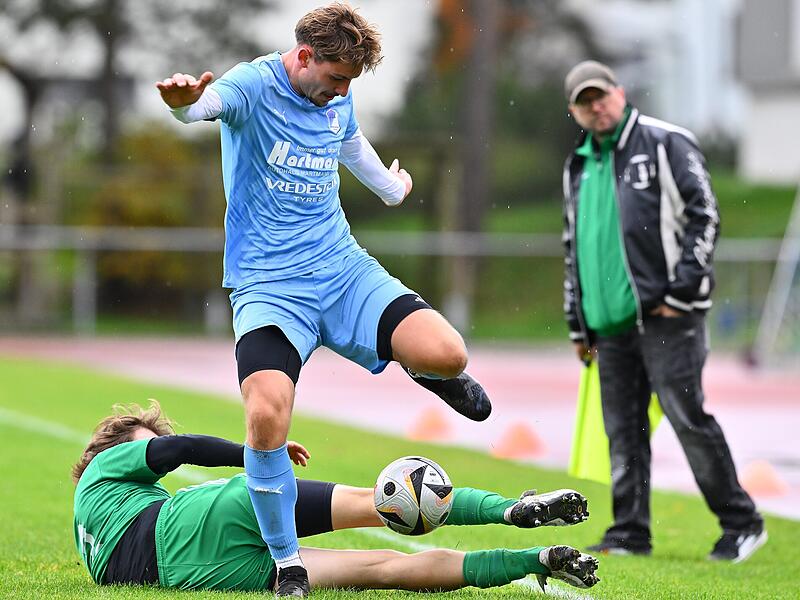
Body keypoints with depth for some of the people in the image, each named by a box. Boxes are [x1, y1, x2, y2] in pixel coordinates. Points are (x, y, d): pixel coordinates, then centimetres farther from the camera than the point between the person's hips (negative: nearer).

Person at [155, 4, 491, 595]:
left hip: (343, 269, 5)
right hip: (268, 287, -4)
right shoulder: (253, 86, -11)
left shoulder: (340, 100, 9)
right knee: (267, 415, -27)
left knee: (446, 353, -20)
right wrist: (183, 101, -59)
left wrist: (392, 187, 52)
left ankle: (430, 374, 21)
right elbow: (209, 103, -35)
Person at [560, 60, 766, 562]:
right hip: (610, 318, 7)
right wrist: (578, 323, 22)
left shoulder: (666, 144, -2)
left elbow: (704, 216, -8)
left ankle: (741, 522, -1)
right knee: (623, 429, 6)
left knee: (687, 416, -9)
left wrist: (681, 290, -14)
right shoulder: (578, 166, 20)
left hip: (665, 313, -7)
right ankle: (631, 533, 11)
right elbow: (574, 246, 26)